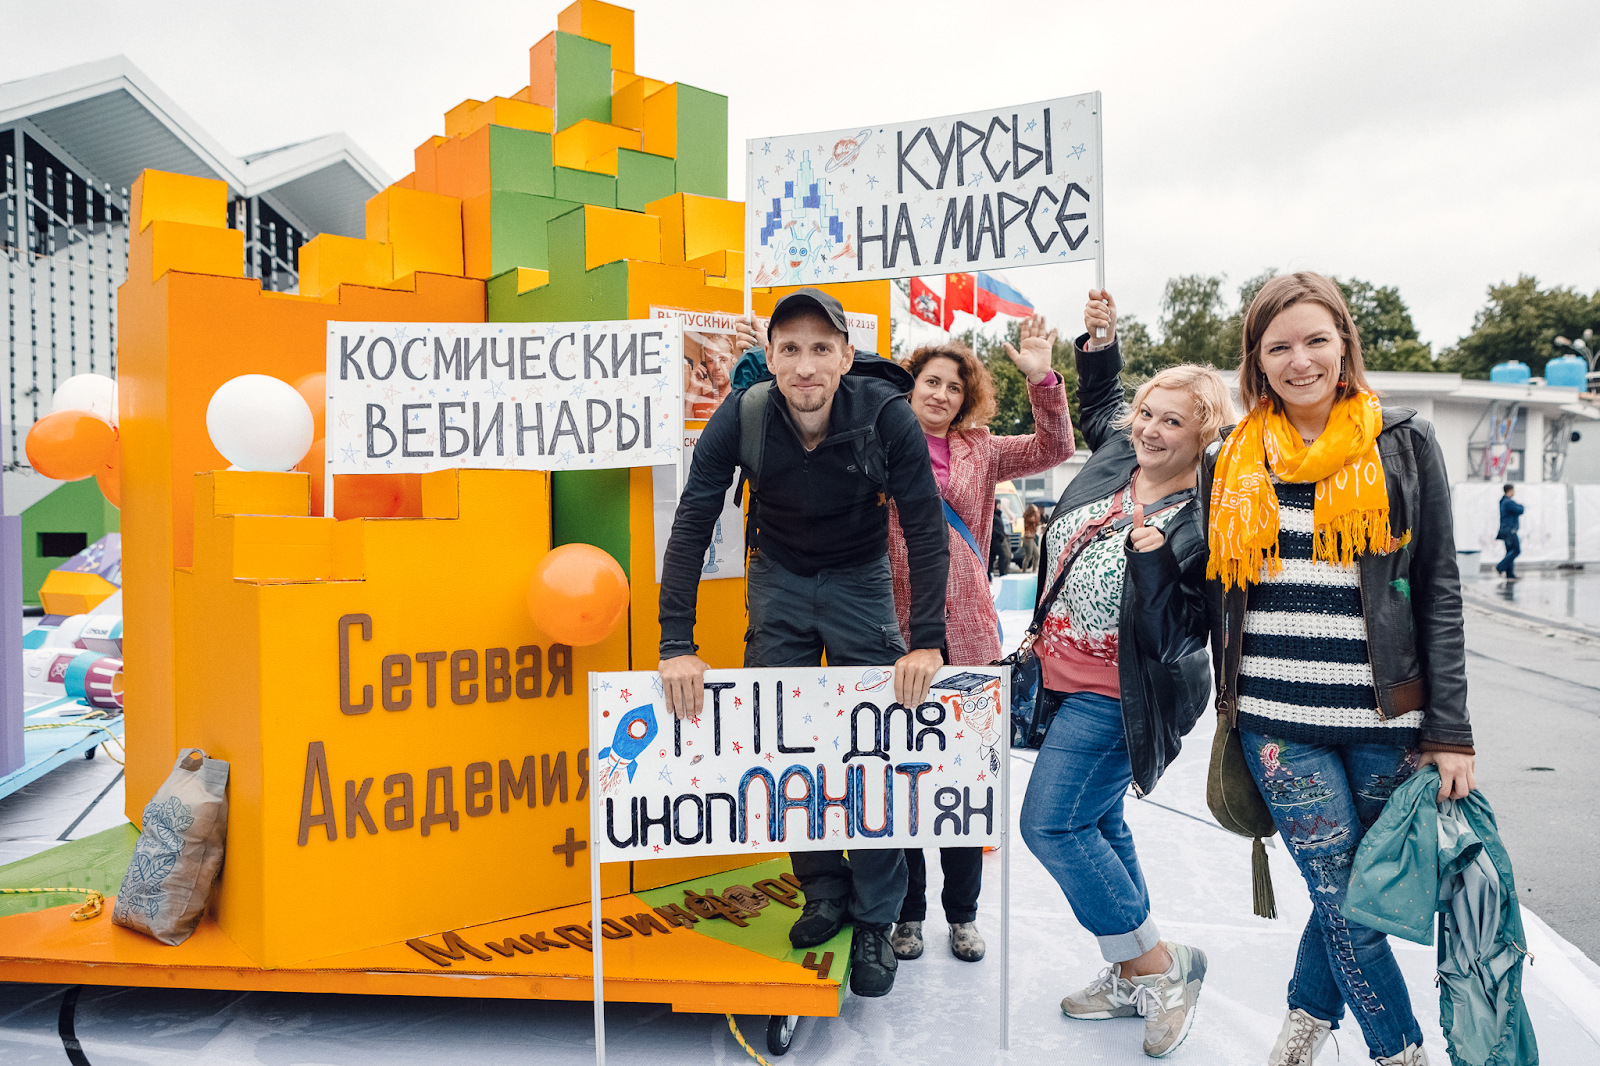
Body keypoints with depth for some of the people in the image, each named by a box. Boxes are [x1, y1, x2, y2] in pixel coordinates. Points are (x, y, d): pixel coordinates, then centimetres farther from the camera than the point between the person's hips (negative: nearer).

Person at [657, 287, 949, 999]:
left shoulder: (886, 415, -26)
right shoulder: (741, 417, -23)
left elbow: (925, 526, -20)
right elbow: (692, 524, -20)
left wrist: (926, 641, -26)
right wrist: (676, 643, -26)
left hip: (859, 579, -1)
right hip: (778, 575, 2)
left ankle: (875, 921, 11)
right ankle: (824, 888, 21)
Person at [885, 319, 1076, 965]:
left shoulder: (981, 451, 9)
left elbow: (1055, 449, 0)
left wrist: (1042, 379, -13)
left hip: (966, 636, 2)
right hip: (896, 635, -2)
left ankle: (963, 912, 26)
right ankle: (909, 911, 24)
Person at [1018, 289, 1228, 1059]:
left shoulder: (1205, 520, -20)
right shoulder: (1117, 454, 2)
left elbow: (1175, 634, -23)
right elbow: (1099, 402, 26)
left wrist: (1152, 556, -33)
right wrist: (1100, 344, 15)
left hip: (1117, 697, -9)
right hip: (1068, 680, 9)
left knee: (1052, 825, -11)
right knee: (1096, 825, 17)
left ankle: (1160, 965, 9)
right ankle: (1132, 977, 34)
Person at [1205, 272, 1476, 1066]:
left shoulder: (1402, 445, 1)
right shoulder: (1234, 461, 6)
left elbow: (1438, 592, 1)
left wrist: (1450, 730, -4)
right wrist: (1230, 709, 12)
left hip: (1384, 718, -1)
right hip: (1276, 721, 1)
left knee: (1353, 888, 11)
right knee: (1342, 898, 2)